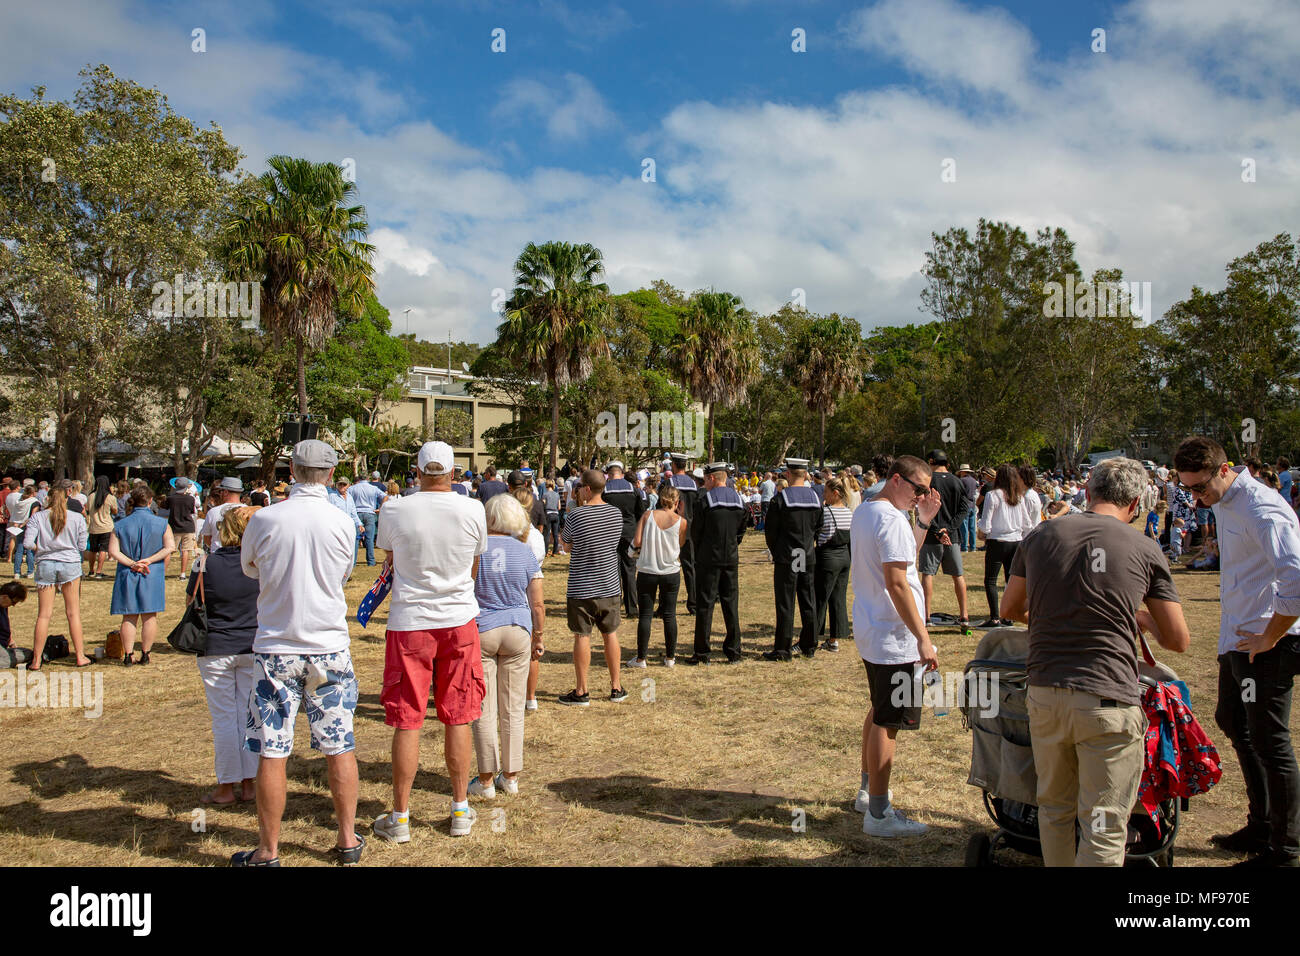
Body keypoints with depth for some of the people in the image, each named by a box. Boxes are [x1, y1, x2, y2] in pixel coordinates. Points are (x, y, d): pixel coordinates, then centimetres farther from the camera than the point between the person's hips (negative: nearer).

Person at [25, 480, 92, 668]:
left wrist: (42, 548, 8)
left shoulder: (38, 517, -4)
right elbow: (82, 546, -2)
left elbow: (27, 543, -11)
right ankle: (80, 656, 12)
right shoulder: (77, 518, -4)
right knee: (73, 612, 7)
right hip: (70, 564, 0)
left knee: (43, 615, 6)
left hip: (45, 565, 0)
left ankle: (36, 660, 9)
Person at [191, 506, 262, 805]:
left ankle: (226, 787, 14)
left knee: (223, 719, 6)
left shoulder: (207, 565, -12)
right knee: (249, 716, 10)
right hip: (253, 648, 2)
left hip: (215, 651, -2)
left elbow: (190, 601, 0)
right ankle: (249, 783, 16)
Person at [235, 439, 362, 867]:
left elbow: (248, 568, 10)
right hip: (330, 647, 1)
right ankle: (348, 840, 22)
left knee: (272, 752, 7)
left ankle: (268, 851, 18)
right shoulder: (343, 523, -7)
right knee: (339, 747, 11)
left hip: (276, 649, -1)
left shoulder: (263, 520, -9)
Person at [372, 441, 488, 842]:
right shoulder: (473, 510, -7)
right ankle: (460, 811, 21)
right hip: (459, 619, 1)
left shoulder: (396, 512, -9)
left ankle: (400, 817, 17)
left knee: (407, 722, 7)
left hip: (409, 622, -1)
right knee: (457, 718, 11)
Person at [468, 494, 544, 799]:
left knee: (484, 710, 5)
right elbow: (538, 605, 3)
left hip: (479, 632, -2)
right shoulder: (525, 552, 1)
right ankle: (511, 776, 20)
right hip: (518, 631, 2)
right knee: (513, 709, 11)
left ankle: (486, 780, 12)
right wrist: (537, 637, 14)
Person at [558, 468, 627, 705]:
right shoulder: (616, 513, 1)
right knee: (610, 634, 14)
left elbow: (567, 545, 0)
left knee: (582, 637, 3)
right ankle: (616, 689, 21)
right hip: (610, 586, 5)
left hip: (581, 588, -4)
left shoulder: (576, 515, -14)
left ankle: (581, 692, 9)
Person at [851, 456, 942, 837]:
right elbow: (896, 582, -24)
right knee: (887, 722, -2)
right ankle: (878, 813, 6)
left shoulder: (863, 512, 13)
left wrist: (923, 520, 12)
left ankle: (869, 791, 34)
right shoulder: (891, 519, -19)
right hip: (894, 638, -10)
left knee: (878, 713, 22)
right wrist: (923, 638, -22)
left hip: (871, 633, 10)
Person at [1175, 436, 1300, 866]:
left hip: (1265, 644, -10)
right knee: (1234, 725, 20)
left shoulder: (1261, 511, -21)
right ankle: (1260, 828, 35)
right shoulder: (1221, 503, 9)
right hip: (1236, 637, 10)